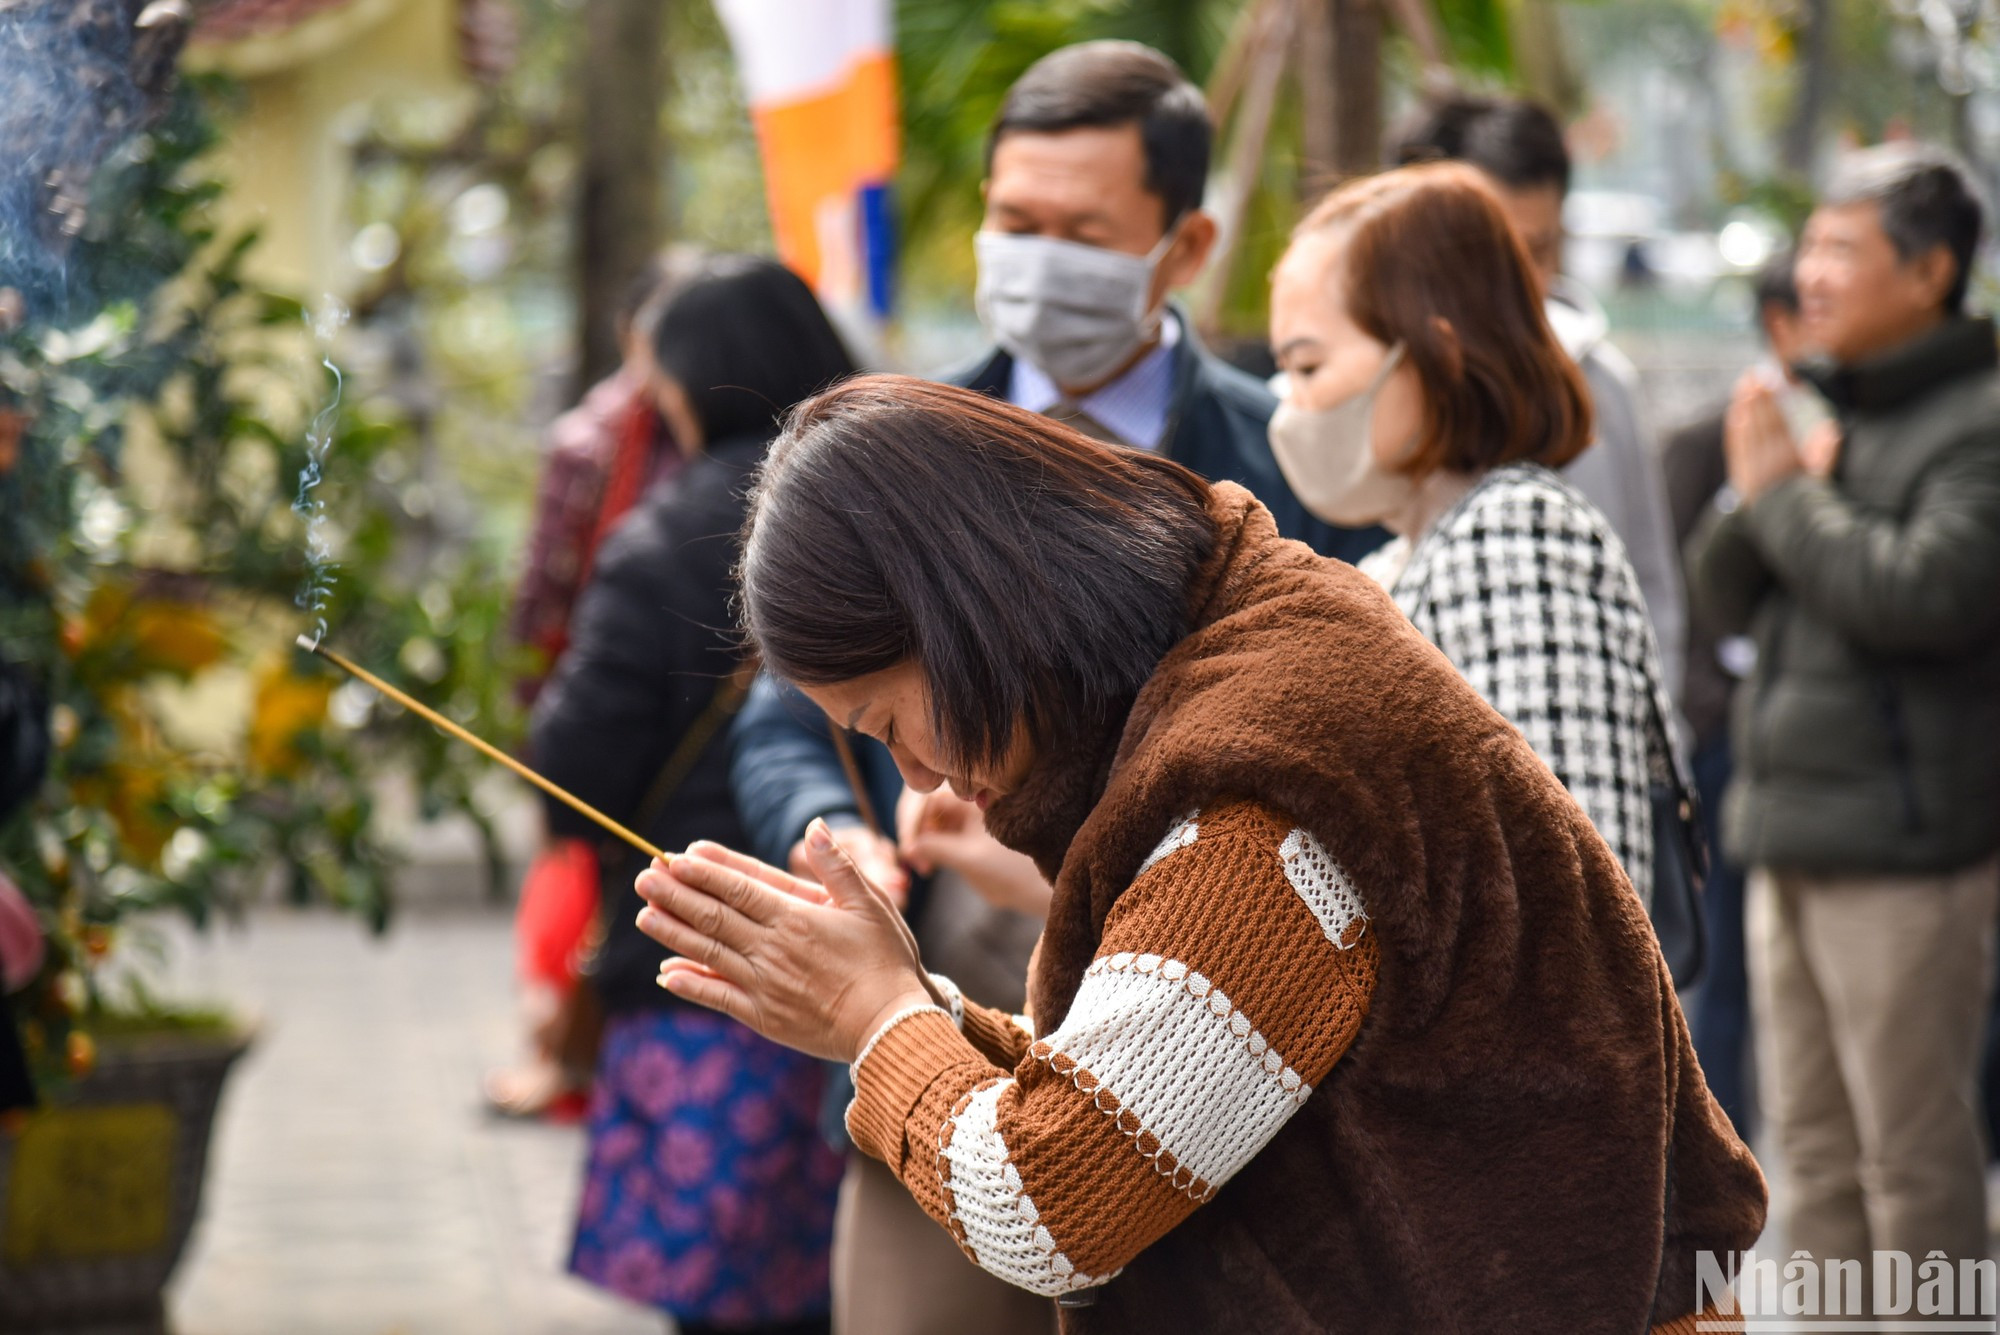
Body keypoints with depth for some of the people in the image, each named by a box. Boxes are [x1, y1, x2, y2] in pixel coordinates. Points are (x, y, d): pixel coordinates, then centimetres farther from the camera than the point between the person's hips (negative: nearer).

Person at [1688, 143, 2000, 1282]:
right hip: (1793, 835, 9)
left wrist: (1784, 493, -11)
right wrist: (1759, 494, -3)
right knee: (1817, 1146, 14)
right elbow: (1726, 594, 17)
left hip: (1908, 847, -9)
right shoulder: (1839, 413, 15)